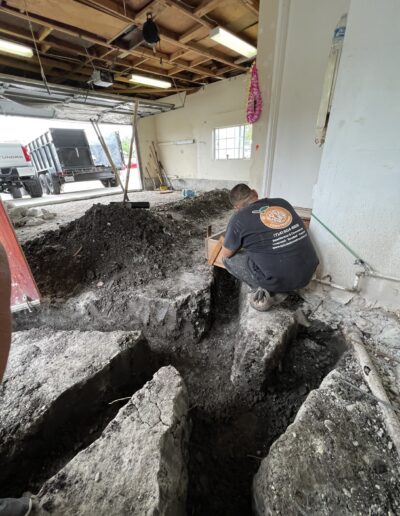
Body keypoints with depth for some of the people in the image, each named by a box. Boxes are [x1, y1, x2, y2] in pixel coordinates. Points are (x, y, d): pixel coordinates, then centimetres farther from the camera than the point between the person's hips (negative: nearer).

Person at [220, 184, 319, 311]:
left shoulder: (239, 218, -6)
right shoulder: (282, 202, 10)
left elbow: (225, 255, 6)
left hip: (278, 279, -5)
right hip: (308, 273, 6)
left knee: (229, 258, 9)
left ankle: (261, 291, 3)